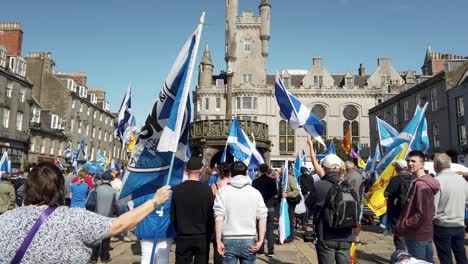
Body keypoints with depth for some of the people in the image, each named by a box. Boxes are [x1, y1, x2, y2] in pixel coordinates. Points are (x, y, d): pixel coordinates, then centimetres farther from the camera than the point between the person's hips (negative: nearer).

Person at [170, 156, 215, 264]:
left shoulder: (177, 189, -7)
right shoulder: (206, 189, -12)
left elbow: (173, 216, -1)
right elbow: (211, 215, -7)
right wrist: (208, 234, 8)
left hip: (183, 237, 1)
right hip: (202, 237, -1)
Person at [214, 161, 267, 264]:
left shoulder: (223, 191, -1)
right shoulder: (255, 192, 3)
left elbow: (219, 217, -8)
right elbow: (262, 218, -4)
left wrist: (218, 241, -7)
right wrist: (260, 241, -3)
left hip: (229, 240, -1)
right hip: (249, 241, 1)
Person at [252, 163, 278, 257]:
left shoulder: (255, 181, -6)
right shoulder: (272, 180, -7)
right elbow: (275, 195, -3)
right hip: (270, 207, 0)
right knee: (270, 229, 5)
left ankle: (261, 249, 17)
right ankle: (271, 251, 3)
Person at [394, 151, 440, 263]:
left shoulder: (420, 184, -20)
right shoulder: (423, 182, 12)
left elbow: (422, 214, -25)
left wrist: (402, 226, -17)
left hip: (417, 236, -10)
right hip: (426, 234, 10)